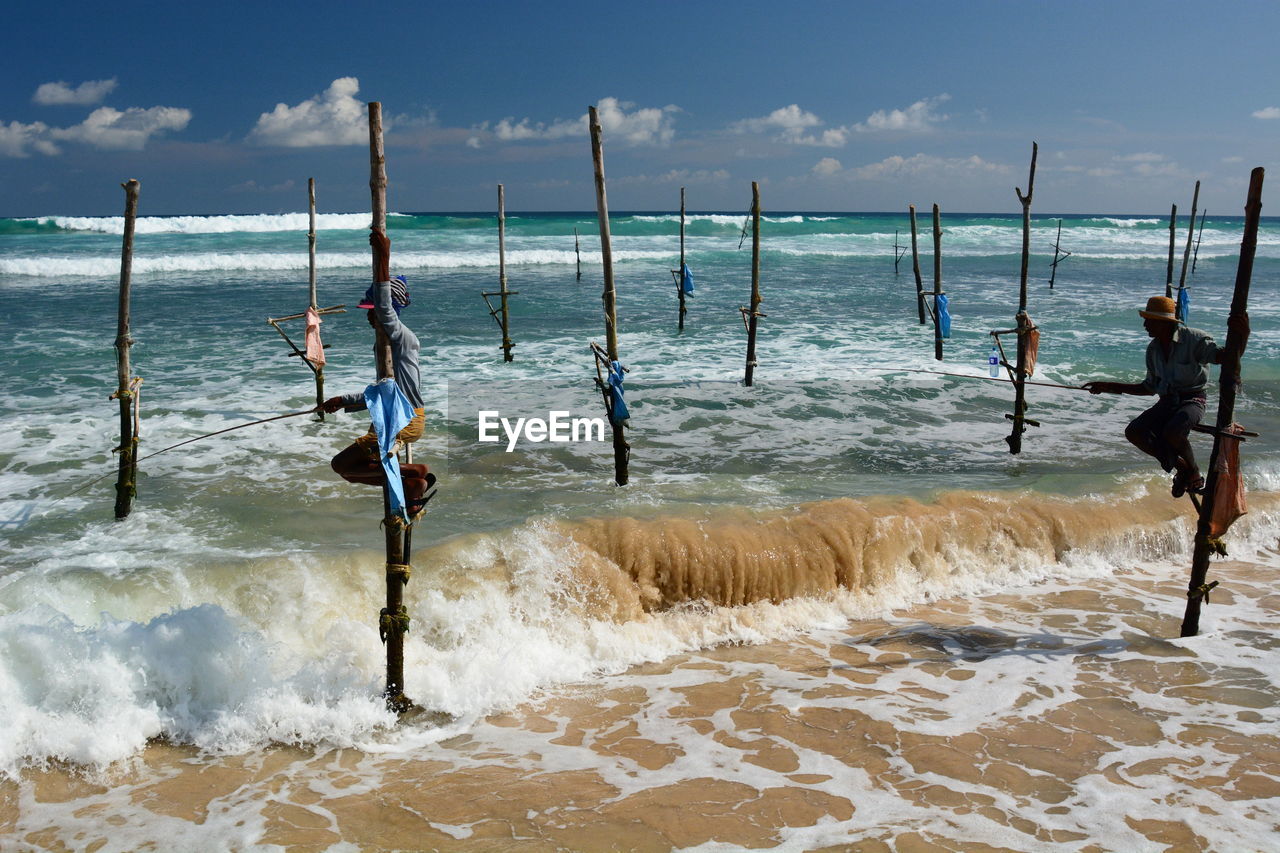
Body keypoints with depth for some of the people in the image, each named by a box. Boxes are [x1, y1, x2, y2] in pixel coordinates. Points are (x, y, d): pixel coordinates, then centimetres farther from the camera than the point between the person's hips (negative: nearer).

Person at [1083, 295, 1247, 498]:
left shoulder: (1193, 339, -12)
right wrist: (1109, 387, 15)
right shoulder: (1153, 349, 9)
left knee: (1172, 431, -35)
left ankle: (1194, 474, -4)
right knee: (1133, 432, -15)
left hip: (1192, 400, -7)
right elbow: (1149, 388, 18)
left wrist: (1242, 336, -47)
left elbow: (1226, 356, -24)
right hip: (1167, 402, 7)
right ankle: (1179, 466, 3)